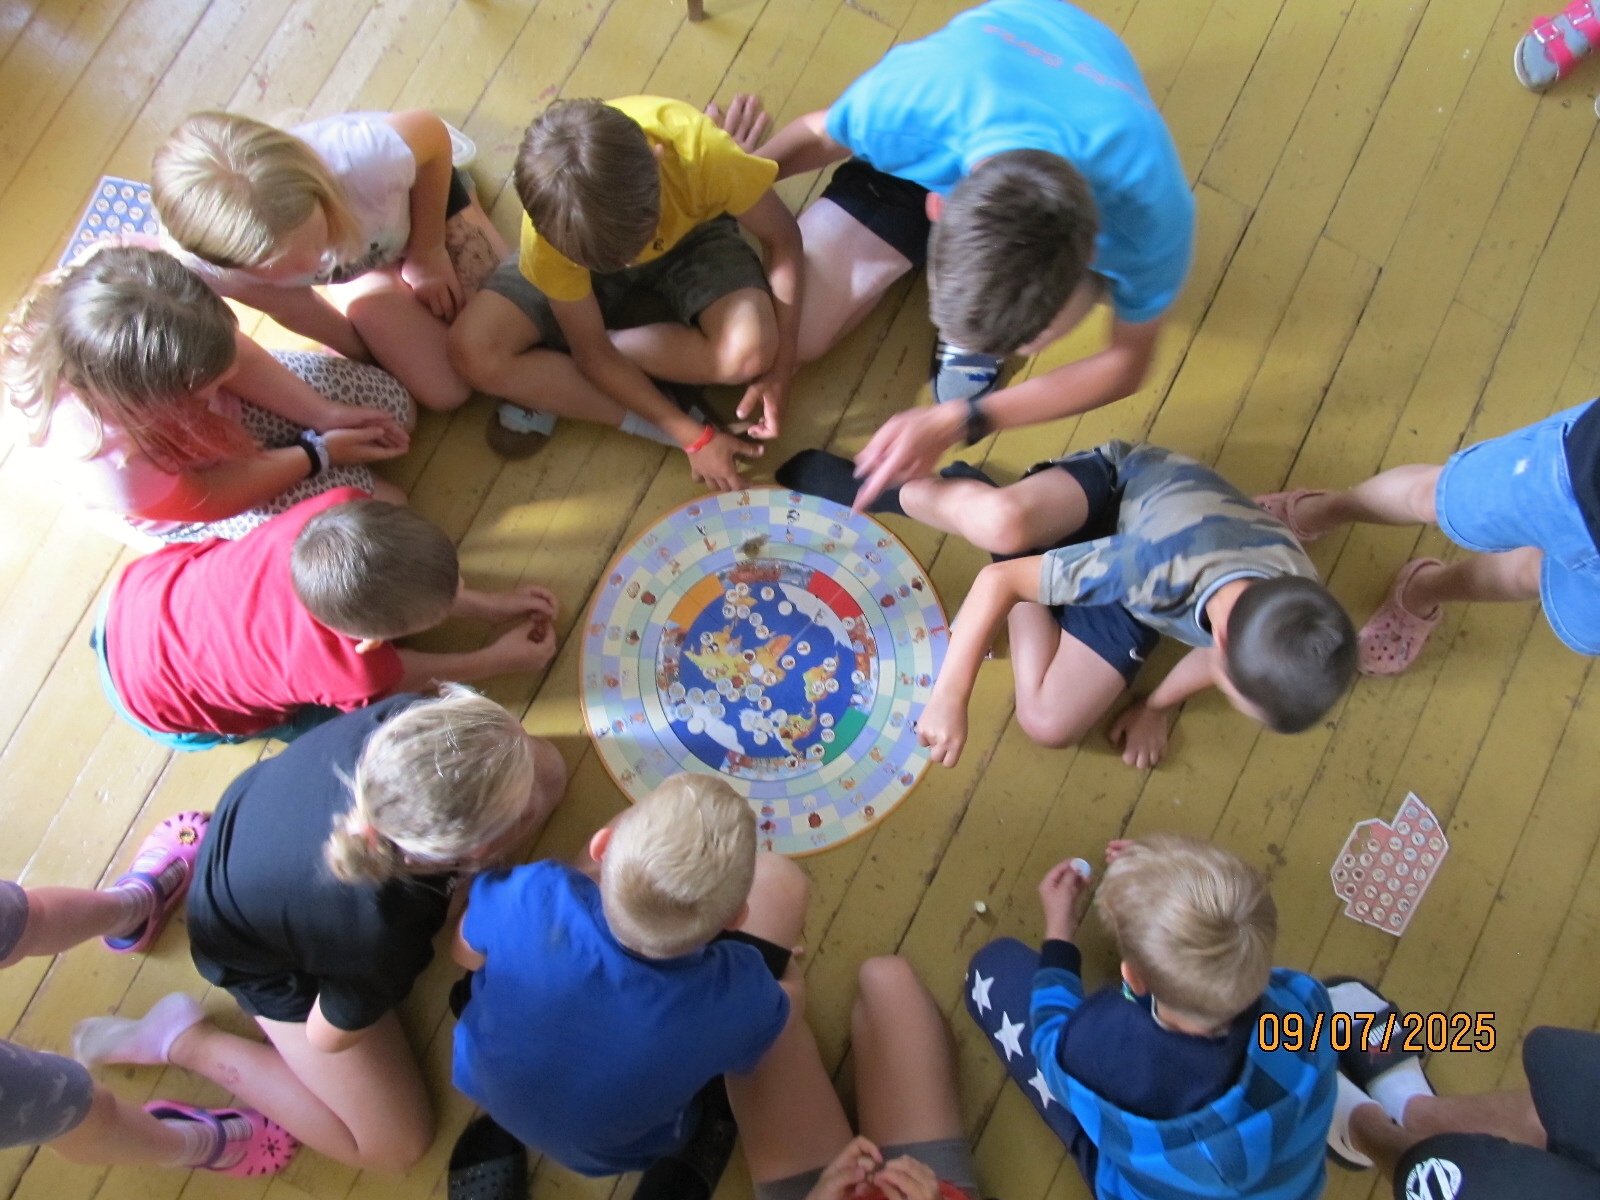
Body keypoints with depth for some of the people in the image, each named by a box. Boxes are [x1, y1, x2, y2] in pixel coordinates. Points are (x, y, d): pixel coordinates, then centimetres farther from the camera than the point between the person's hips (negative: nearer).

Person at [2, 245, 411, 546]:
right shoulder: (106, 461, -45)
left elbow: (238, 354, -16)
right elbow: (204, 499, -26)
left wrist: (324, 415, -17)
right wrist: (319, 454, -19)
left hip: (229, 408, 5)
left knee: (391, 401, 4)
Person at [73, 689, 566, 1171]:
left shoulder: (404, 719, -36)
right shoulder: (381, 941, -43)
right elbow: (326, 1038, -17)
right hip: (265, 956, -5)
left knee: (545, 769, -5)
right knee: (395, 1144, 9)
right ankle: (187, 1041, 10)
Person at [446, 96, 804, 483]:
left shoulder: (698, 149, -39)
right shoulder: (550, 229, -34)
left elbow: (782, 236, -21)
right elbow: (594, 355, -21)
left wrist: (779, 370, -26)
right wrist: (694, 436, -25)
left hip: (692, 238, 1)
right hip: (583, 246, 0)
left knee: (749, 348, -32)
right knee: (473, 351, -24)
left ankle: (546, 387, -13)